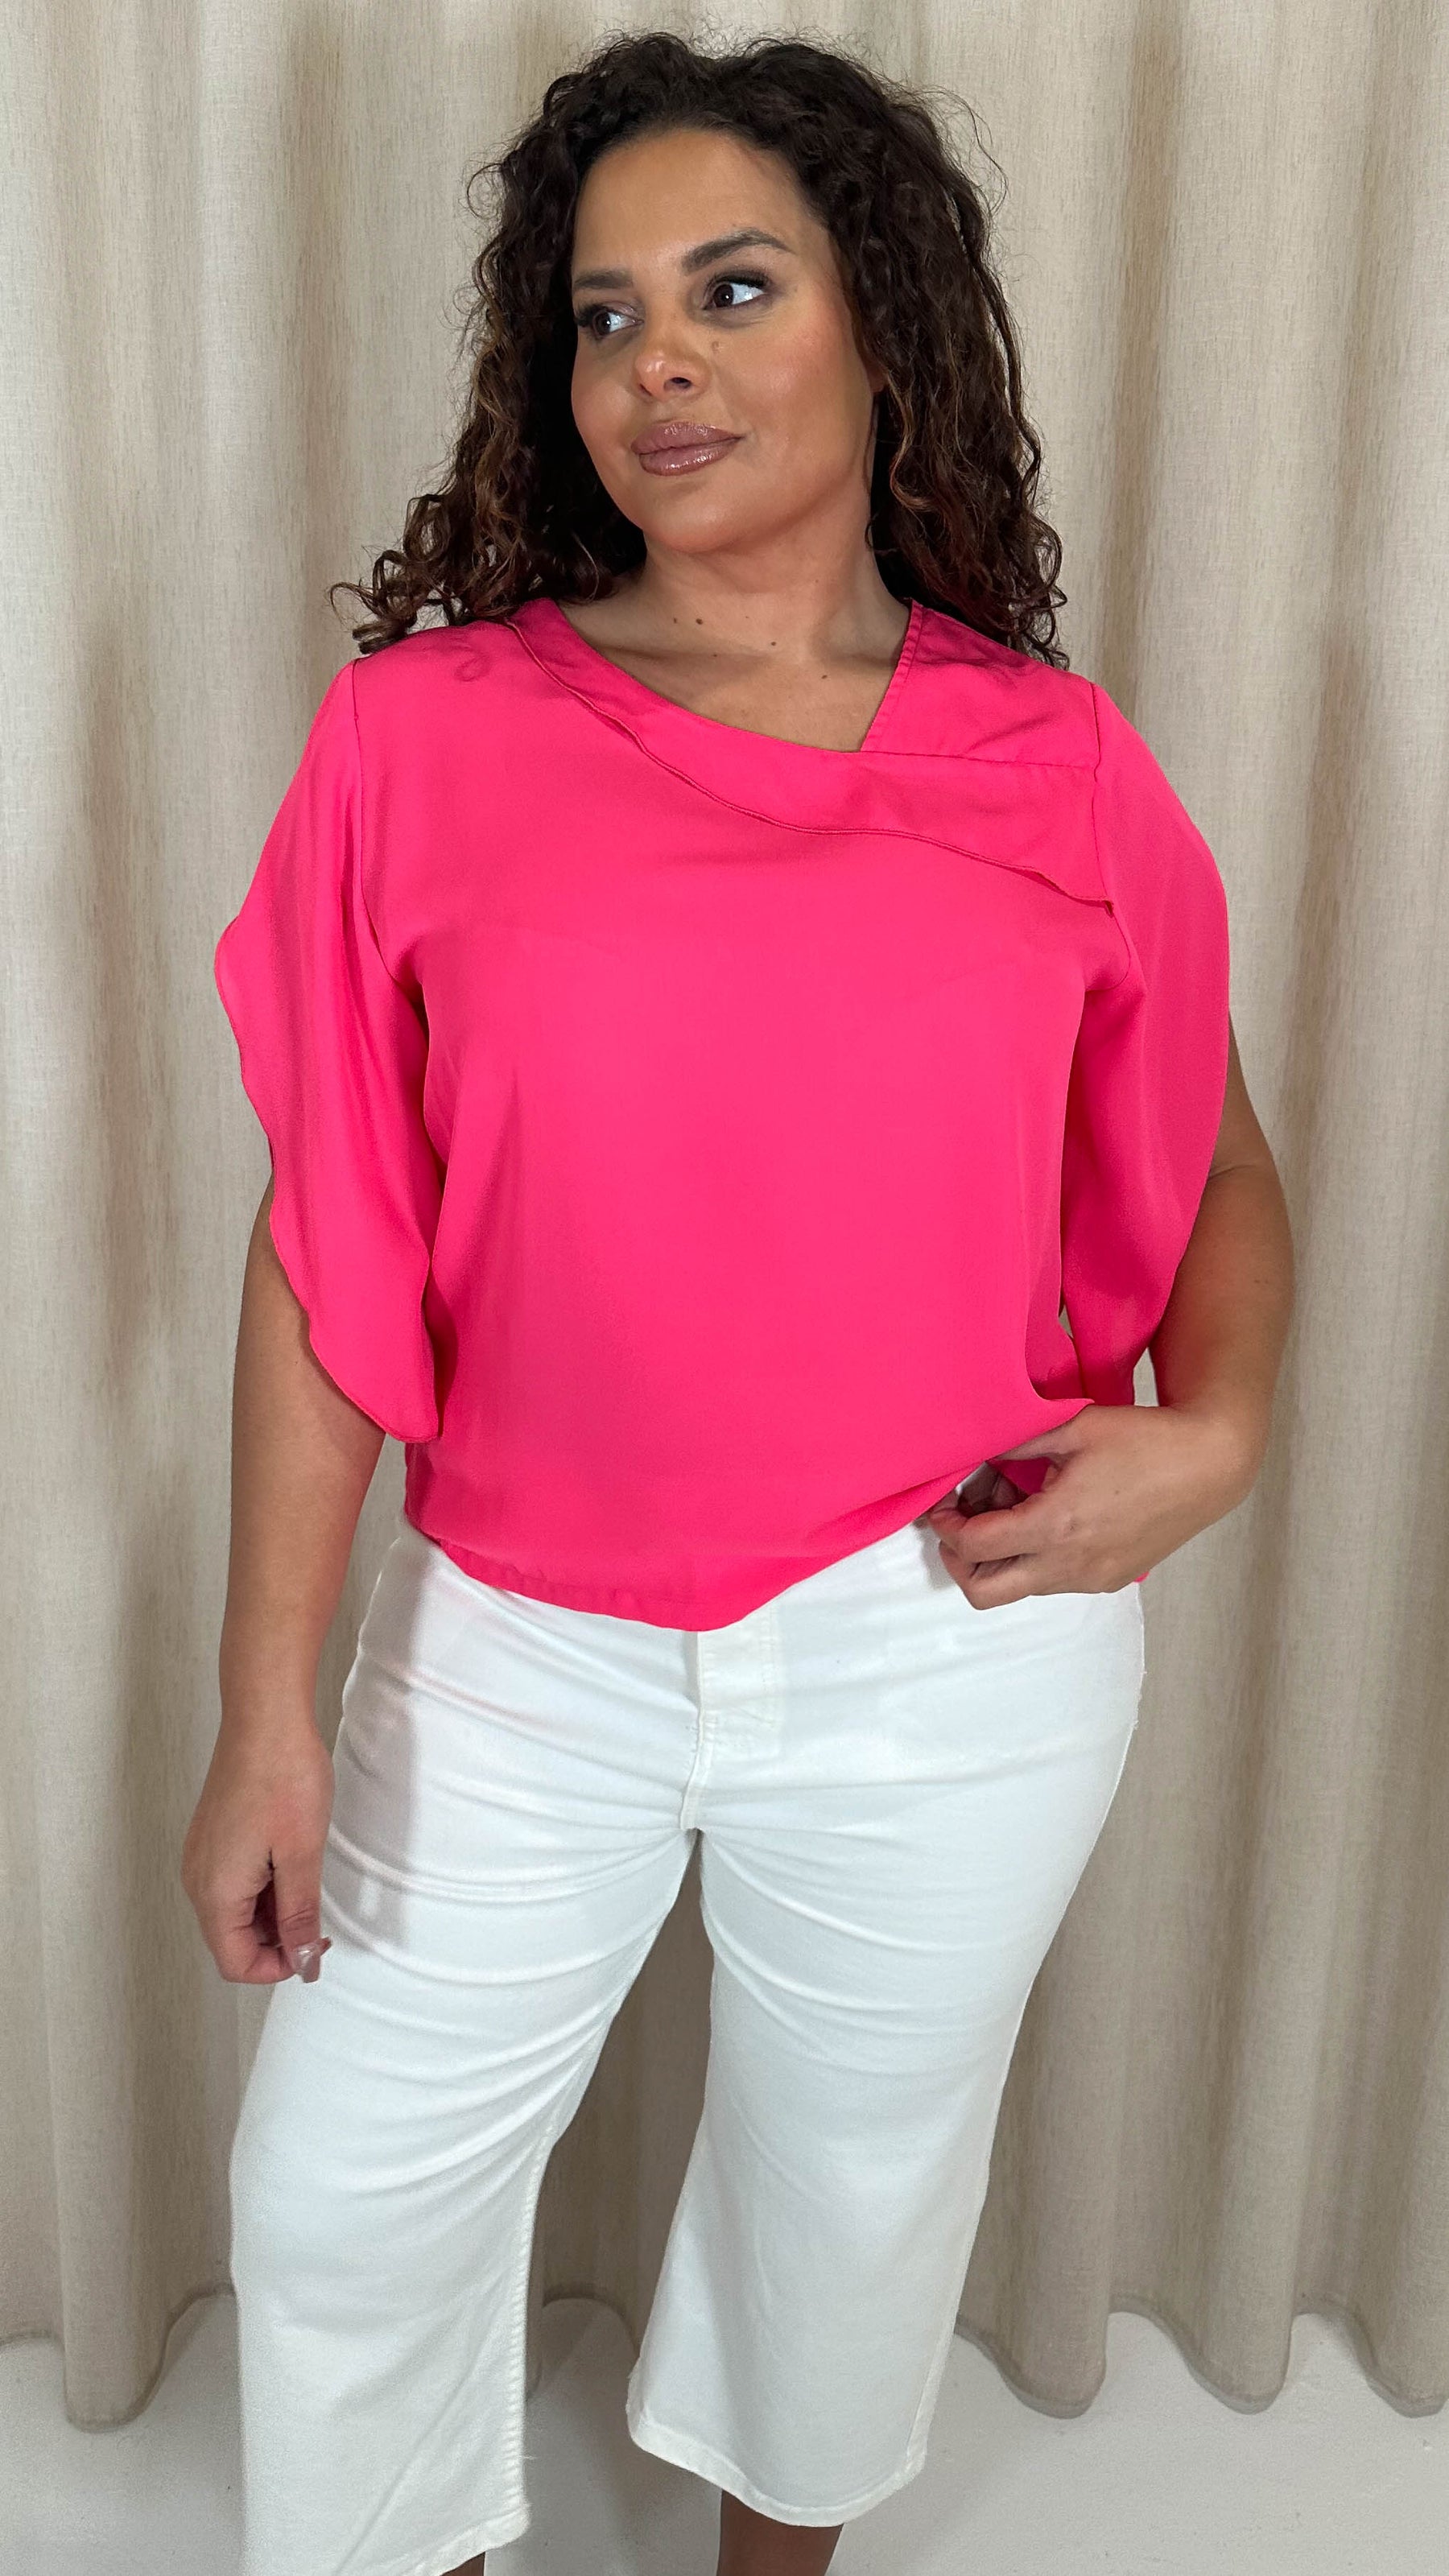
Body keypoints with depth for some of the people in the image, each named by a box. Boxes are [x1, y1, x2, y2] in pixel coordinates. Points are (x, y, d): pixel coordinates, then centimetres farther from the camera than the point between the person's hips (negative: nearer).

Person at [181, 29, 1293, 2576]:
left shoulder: (1057, 770, -4)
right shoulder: (428, 735, -7)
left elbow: (1211, 1161, 8)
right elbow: (327, 1242, -6)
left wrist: (1209, 1432, -12)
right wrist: (269, 1711, -6)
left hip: (950, 1657, 1)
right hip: (516, 1649, 0)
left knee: (854, 2176, 22)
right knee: (339, 2195, 14)